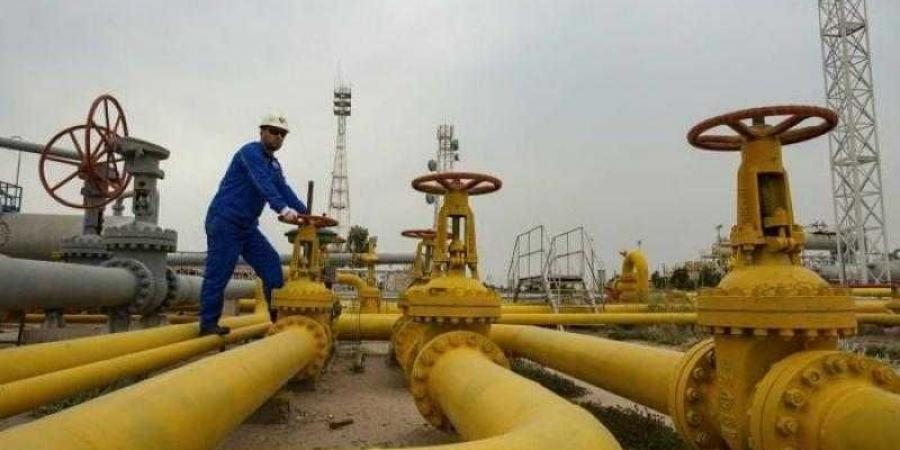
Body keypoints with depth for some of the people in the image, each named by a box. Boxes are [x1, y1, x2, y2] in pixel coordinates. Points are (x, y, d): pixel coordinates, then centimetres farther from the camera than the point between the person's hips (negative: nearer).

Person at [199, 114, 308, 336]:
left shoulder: (274, 164, 16)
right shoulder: (251, 152, -12)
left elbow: (284, 190, 7)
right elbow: (263, 184, -28)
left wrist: (306, 213, -7)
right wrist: (283, 209, -41)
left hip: (247, 226, 9)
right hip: (224, 222, -9)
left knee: (271, 263, 1)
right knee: (219, 273, -6)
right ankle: (208, 324, 3)